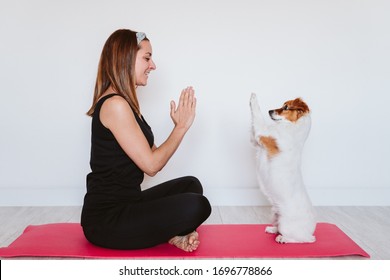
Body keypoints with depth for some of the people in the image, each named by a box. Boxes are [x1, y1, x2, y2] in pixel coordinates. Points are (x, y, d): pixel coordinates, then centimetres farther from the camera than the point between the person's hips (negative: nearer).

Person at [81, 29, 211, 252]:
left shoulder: (125, 103, 15)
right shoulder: (114, 104, -17)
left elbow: (153, 158, 9)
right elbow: (151, 165, -17)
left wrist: (180, 125, 1)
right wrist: (182, 126, -8)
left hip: (124, 204, 10)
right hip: (105, 220, -10)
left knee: (191, 184, 20)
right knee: (197, 206, -24)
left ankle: (171, 234, -2)